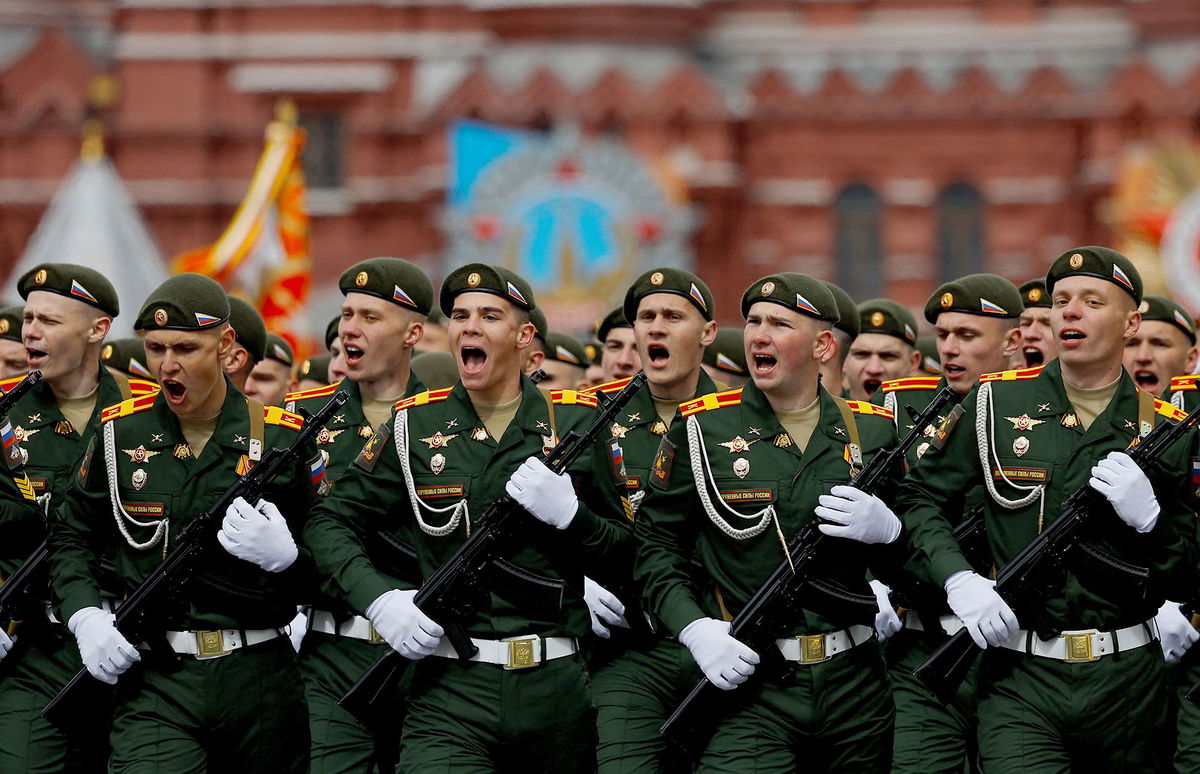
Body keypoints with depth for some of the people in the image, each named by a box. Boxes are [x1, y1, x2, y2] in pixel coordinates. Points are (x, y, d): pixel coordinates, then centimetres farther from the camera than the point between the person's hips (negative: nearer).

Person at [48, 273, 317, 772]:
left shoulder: (283, 438, 2)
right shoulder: (119, 432, 5)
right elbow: (72, 537, 16)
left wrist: (283, 556, -16)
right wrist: (85, 617, -2)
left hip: (258, 674, 1)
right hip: (156, 681, -1)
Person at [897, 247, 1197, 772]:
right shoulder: (997, 404, 5)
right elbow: (921, 498, 12)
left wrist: (1148, 517, -12)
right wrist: (958, 580, -6)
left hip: (1127, 683, 2)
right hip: (1020, 679, -2)